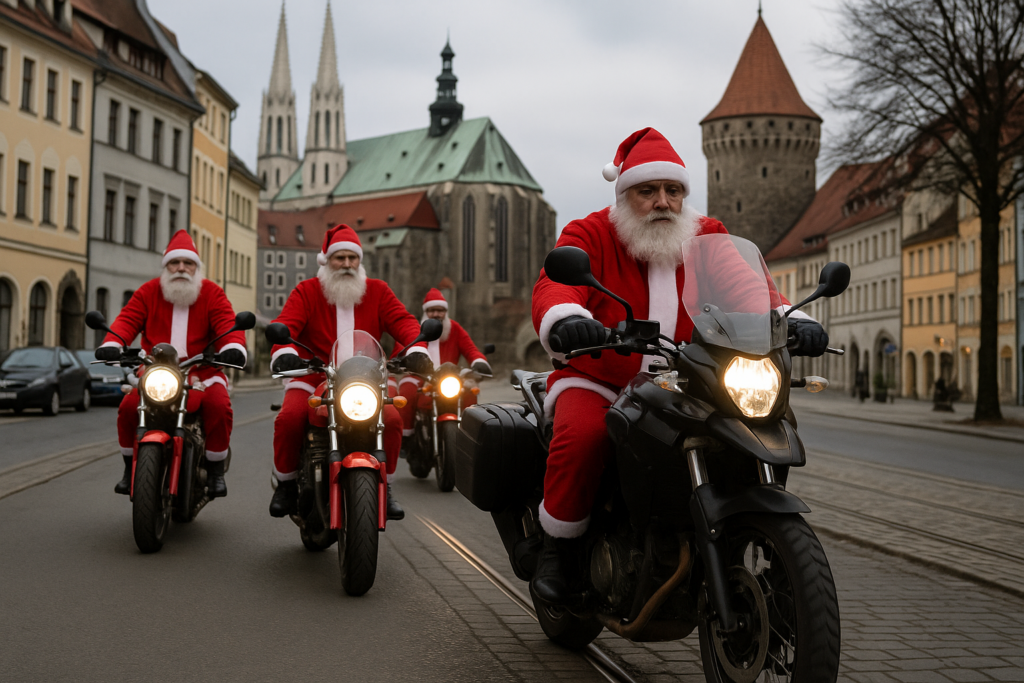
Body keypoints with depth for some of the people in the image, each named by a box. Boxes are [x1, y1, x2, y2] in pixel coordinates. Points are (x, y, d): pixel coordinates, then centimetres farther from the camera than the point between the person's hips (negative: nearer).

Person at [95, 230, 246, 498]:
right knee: (129, 406, -21)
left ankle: (216, 470, -9)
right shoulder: (148, 292, 9)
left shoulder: (212, 293, 5)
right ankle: (131, 468, 3)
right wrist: (111, 344, -21)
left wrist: (234, 347, -29)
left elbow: (228, 324, -7)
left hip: (201, 371, -1)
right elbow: (127, 319, -1)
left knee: (219, 406, -28)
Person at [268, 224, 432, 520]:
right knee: (289, 417, -28)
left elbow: (402, 320, -1)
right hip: (313, 377, -1)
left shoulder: (377, 291, 11)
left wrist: (416, 349, -22)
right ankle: (286, 484, -2)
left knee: (392, 419, -24)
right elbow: (285, 325, -9)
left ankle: (383, 487, -3)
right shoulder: (306, 292, 5)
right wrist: (284, 352, -32)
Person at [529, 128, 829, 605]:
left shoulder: (710, 239, 9)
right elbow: (554, 286, -21)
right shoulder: (589, 235, -3)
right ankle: (557, 547, -10)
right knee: (582, 435, -33)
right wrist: (565, 321, -45)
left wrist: (789, 319, -25)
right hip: (596, 382, -3)